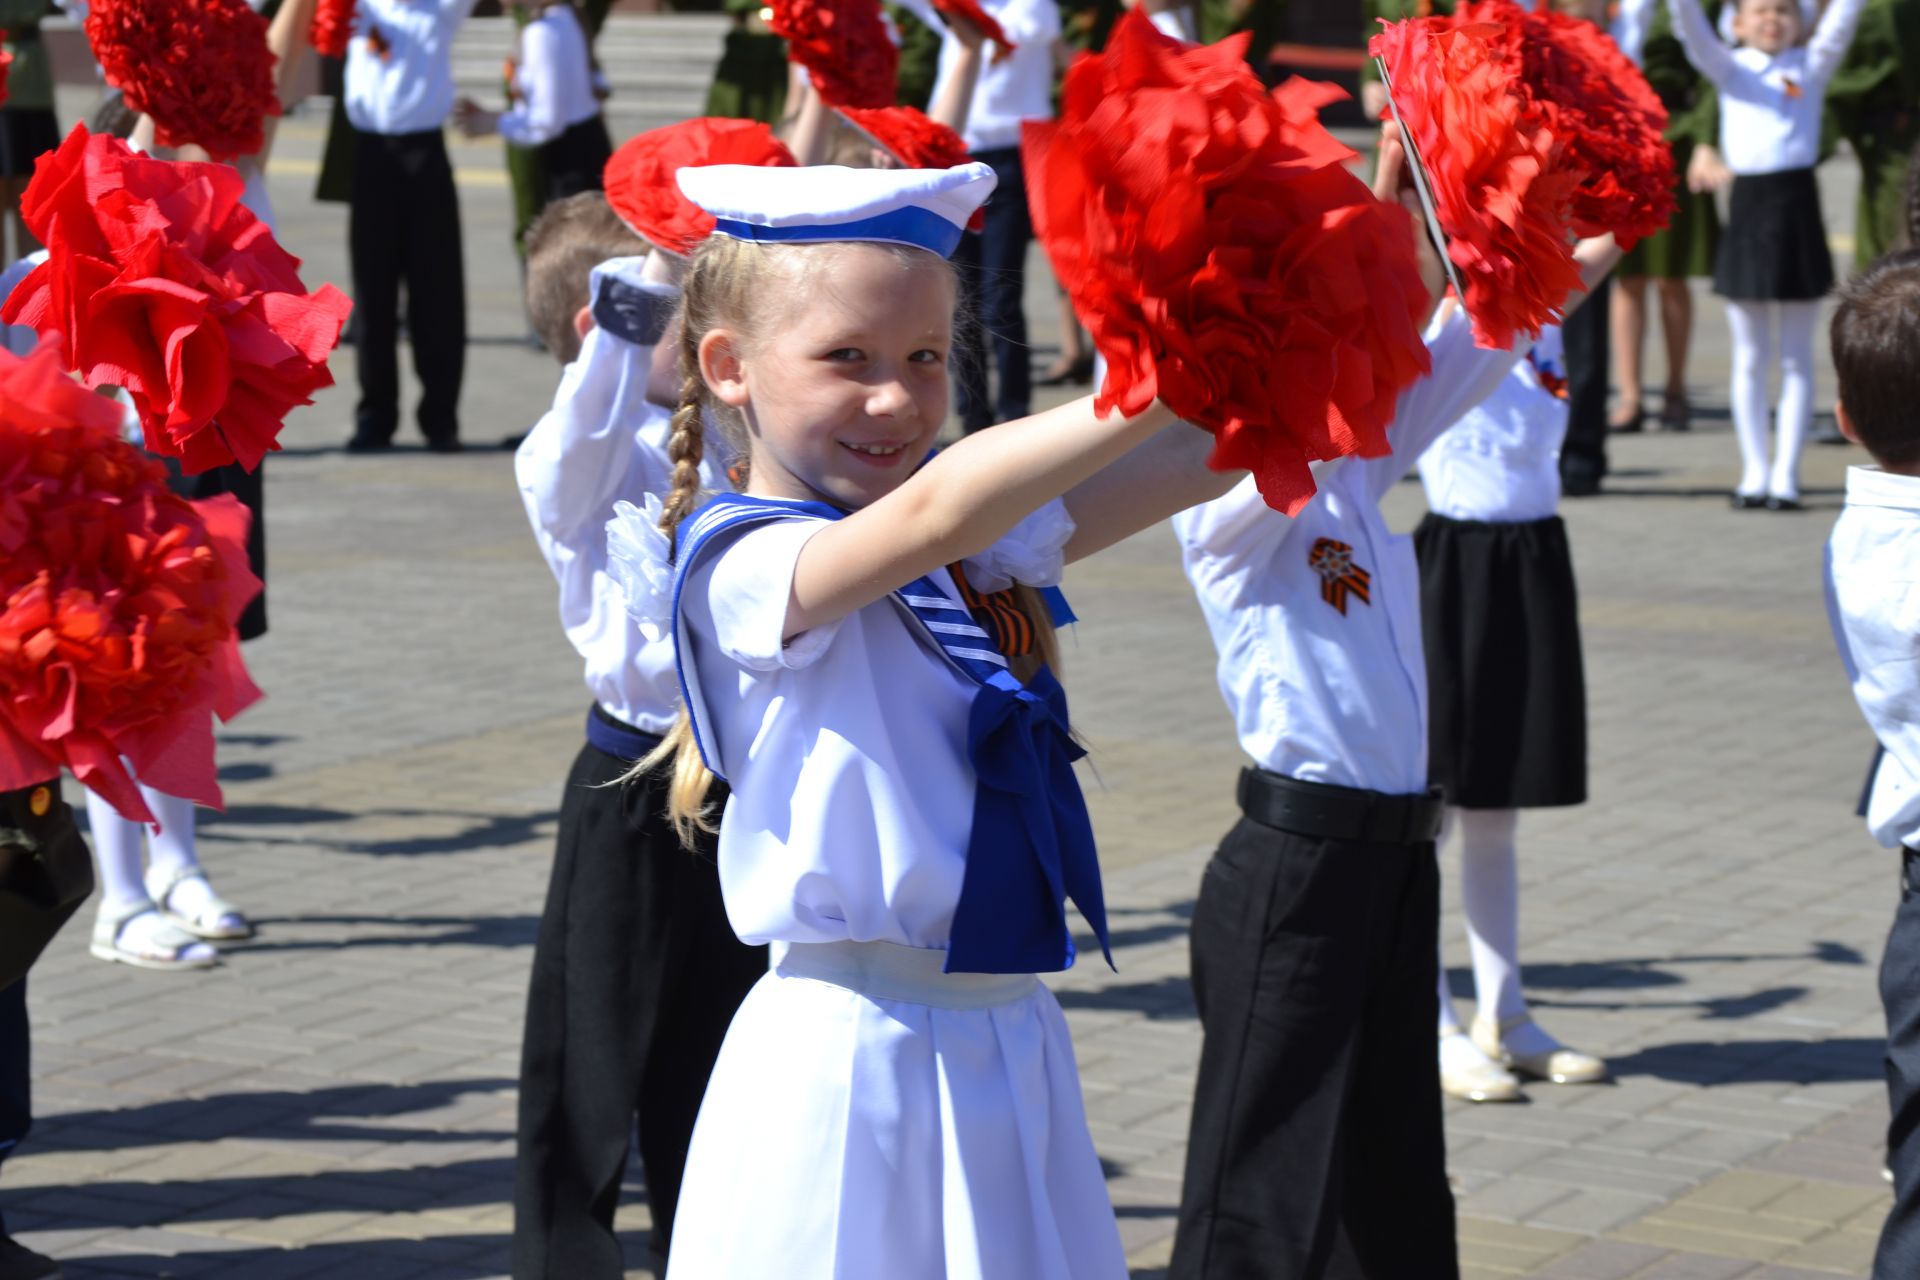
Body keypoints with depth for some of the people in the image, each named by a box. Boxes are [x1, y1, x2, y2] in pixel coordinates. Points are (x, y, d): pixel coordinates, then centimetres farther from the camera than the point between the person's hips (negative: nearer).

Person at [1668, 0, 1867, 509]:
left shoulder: (1811, 65, 5)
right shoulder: (1730, 67, 6)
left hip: (1797, 205, -1)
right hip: (1747, 204, 1)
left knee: (1795, 358, 3)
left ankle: (1786, 474, 6)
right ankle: (1754, 472, 13)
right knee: (1749, 358, 6)